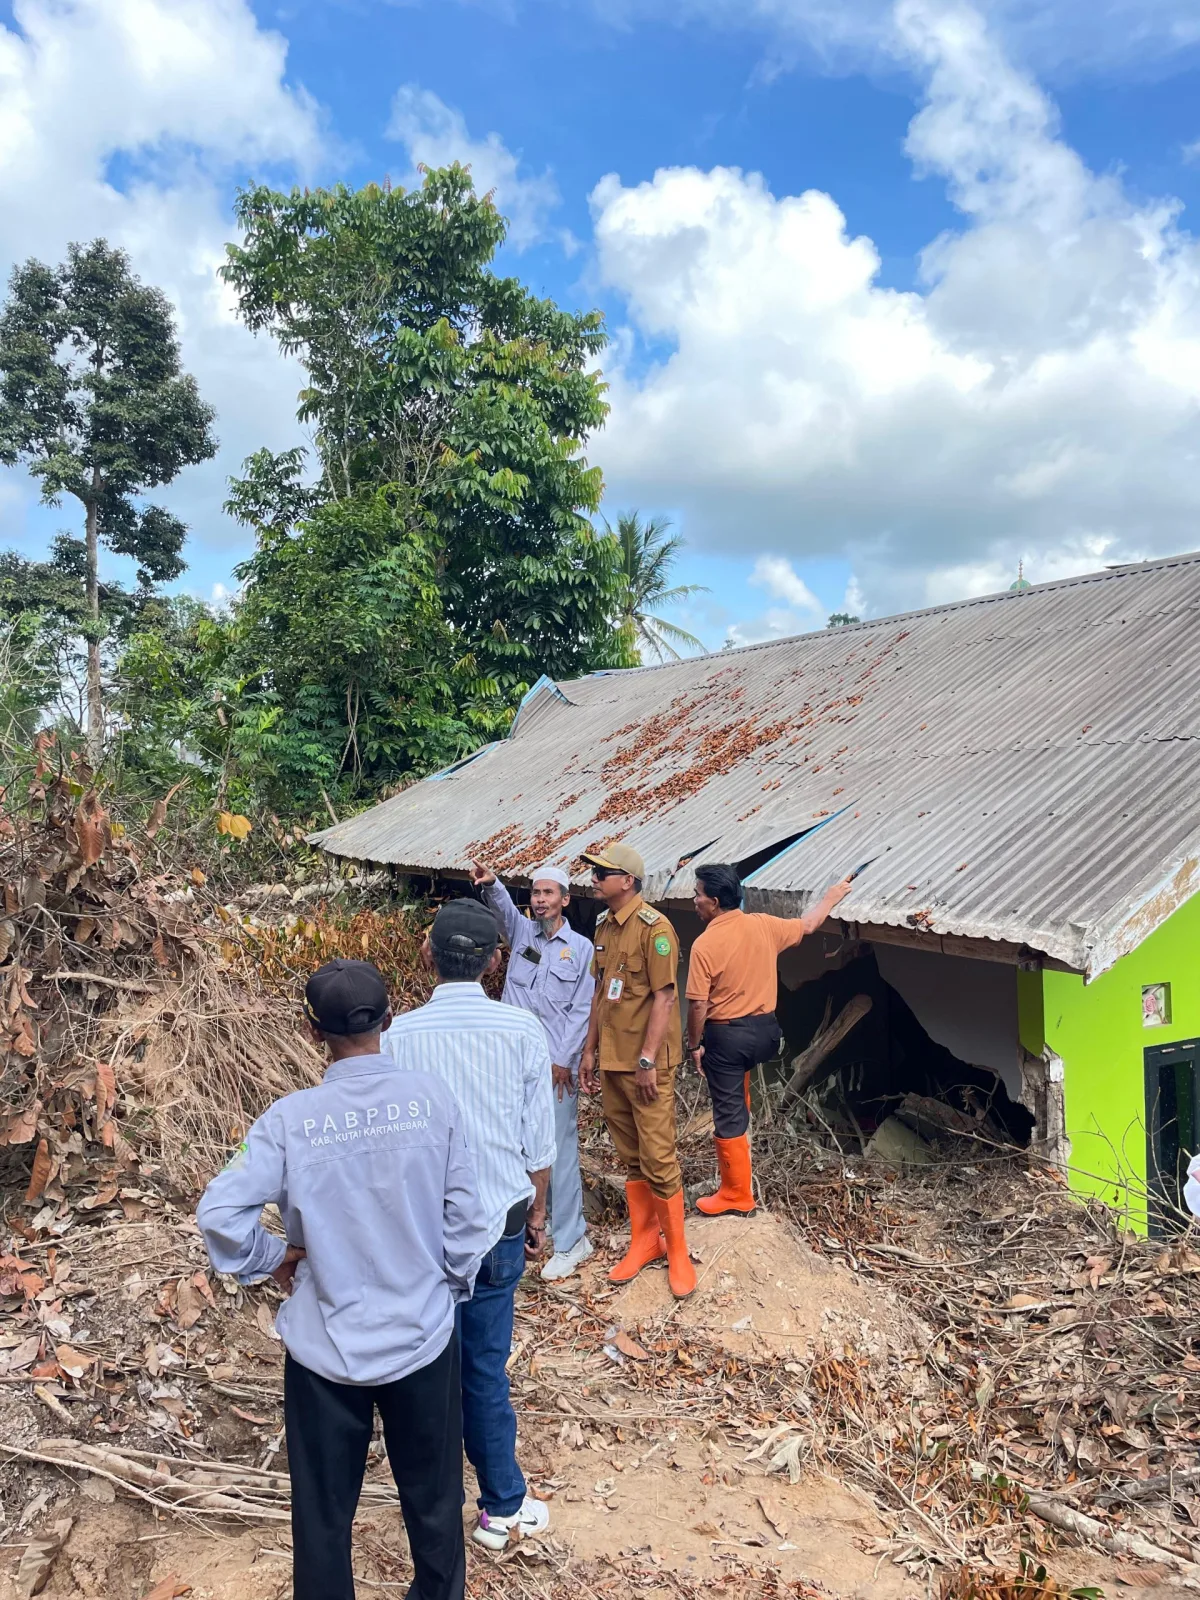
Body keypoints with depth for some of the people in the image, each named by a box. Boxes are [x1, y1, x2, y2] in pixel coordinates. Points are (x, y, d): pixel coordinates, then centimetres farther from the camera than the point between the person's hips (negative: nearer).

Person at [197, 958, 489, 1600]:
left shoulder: (290, 1119, -16)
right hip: (422, 1336, 1)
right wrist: (453, 1289, 8)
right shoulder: (431, 1098, -14)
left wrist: (273, 1258, -1)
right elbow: (464, 1215, -9)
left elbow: (219, 1214, -19)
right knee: (433, 1499, 23)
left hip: (326, 1347, -1)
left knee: (322, 1511, 19)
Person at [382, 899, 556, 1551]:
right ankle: (504, 1506, 25)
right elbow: (539, 1140, -4)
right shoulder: (521, 1030, -12)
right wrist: (536, 1210, 12)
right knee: (485, 1363, 13)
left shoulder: (400, 1035, -13)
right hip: (498, 1220, 0)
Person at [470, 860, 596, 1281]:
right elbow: (503, 907, -14)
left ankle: (571, 1240, 8)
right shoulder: (520, 931, 8)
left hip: (556, 1065, -4)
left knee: (559, 1151, -1)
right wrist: (490, 884, -36)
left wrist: (563, 1059, -10)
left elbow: (582, 1010, -4)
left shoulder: (580, 947, -1)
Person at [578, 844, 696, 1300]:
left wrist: (647, 1060, -19)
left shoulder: (654, 928, -16)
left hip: (646, 1063, -7)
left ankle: (677, 1252, 14)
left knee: (659, 1160, 0)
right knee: (630, 1158, 15)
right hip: (611, 1061, 8)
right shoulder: (604, 926, 9)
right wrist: (590, 1049, 15)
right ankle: (645, 1240, 29)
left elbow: (664, 997, -17)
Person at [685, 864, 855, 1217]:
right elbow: (807, 926, 13)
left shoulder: (705, 944, -20)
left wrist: (694, 1045, -3)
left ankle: (736, 1196, 17)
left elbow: (698, 1005, -18)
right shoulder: (763, 925, -5)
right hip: (764, 1028, 7)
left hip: (726, 1035, -6)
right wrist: (830, 898, 30)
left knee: (728, 1114, 6)